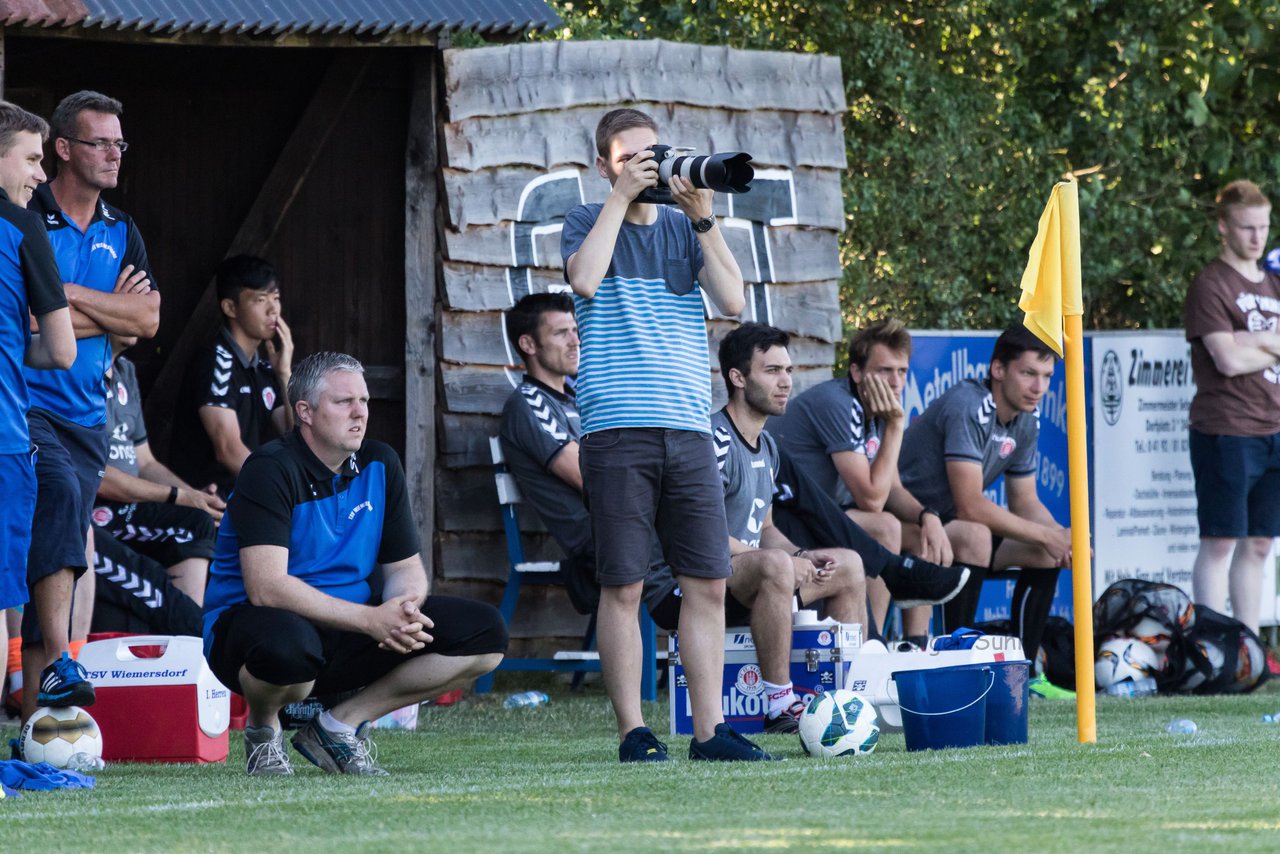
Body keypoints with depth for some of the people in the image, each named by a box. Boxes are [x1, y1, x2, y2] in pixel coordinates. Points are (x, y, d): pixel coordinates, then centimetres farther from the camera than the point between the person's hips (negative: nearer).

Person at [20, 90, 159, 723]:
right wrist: (110, 308, -6)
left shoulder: (121, 233, 16)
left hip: (86, 413, 6)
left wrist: (68, 294, -6)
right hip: (27, 403, -6)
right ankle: (57, 663, -40)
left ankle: (35, 717, 6)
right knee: (60, 493, -32)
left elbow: (147, 320, 4)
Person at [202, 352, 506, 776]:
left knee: (485, 632, -7)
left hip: (347, 631, 7)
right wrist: (371, 619, -31)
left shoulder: (379, 464, 7)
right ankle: (262, 731, -6)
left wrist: (404, 609, -16)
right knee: (287, 646, -45)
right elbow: (266, 586, -26)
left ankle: (340, 725, -1)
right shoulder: (270, 470, -16)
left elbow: (405, 567, 11)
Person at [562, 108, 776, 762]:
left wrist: (702, 217, -5)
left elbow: (732, 299, 2)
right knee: (623, 585, -4)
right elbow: (583, 279, -14)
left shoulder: (684, 227, 16)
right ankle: (633, 730, 1)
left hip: (689, 430, 4)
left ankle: (709, 729, 4)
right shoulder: (587, 222, 8)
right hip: (617, 431, -3)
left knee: (708, 582, 0)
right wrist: (620, 197, -9)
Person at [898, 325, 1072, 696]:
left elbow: (1025, 502, 11)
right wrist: (1046, 535, -25)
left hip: (949, 523, 10)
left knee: (1047, 551, 2)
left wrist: (1059, 536, -12)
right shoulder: (969, 407, -26)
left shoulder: (1026, 419, 3)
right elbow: (969, 506, -31)